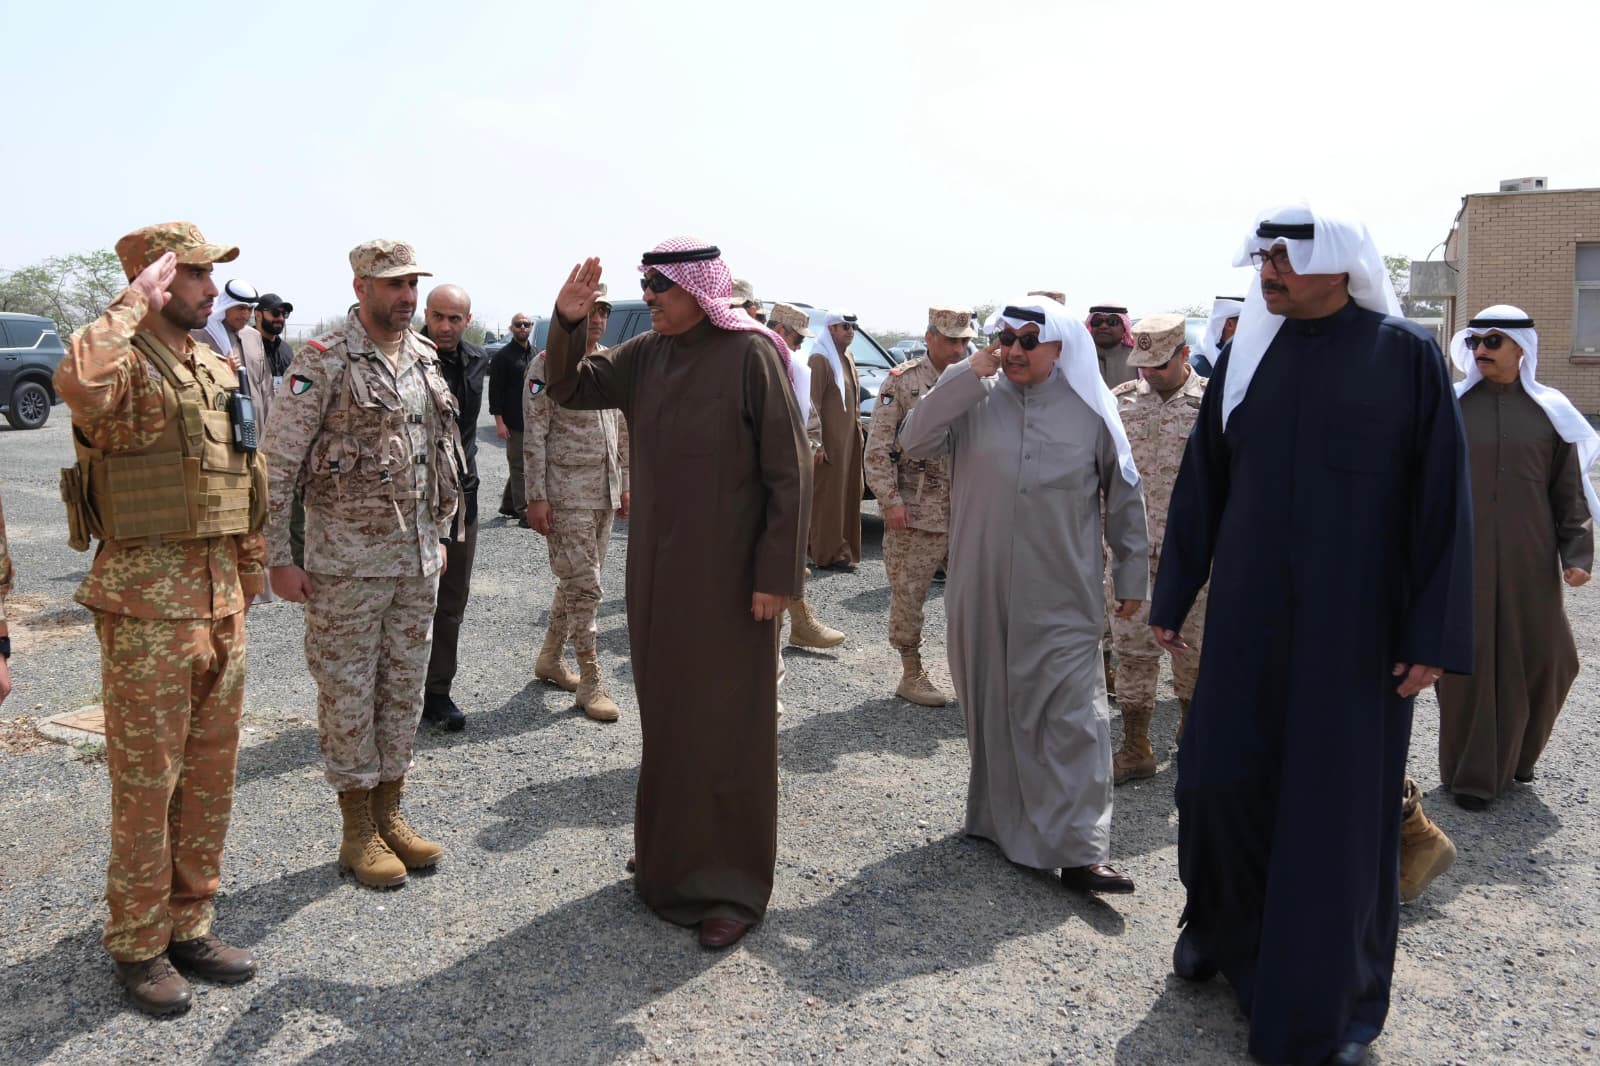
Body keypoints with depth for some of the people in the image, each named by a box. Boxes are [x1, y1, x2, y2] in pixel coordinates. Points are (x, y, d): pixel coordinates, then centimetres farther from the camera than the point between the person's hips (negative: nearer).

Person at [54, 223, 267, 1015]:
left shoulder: (219, 372, 12)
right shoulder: (125, 365, -11)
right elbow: (79, 383, -38)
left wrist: (247, 578, 17)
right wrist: (134, 301, -23)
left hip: (220, 600, 7)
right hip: (147, 603, -7)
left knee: (211, 777, 14)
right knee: (146, 782, 4)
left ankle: (189, 926, 30)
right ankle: (138, 946, 21)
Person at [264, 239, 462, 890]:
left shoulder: (425, 361, 9)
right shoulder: (324, 361, -10)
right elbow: (278, 462, -11)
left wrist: (439, 535, 16)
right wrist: (279, 558, -13)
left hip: (416, 557, 6)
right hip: (346, 560, -6)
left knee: (404, 690, 12)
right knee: (348, 692, 4)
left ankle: (389, 814, 26)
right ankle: (358, 832, 17)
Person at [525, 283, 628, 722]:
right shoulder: (547, 364, -9)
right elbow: (534, 436, -12)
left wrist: (624, 484, 15)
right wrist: (536, 497, -15)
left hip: (605, 492, 7)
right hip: (566, 494, -7)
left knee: (576, 583, 15)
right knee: (584, 588, -5)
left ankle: (550, 658, 31)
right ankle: (590, 682, 5)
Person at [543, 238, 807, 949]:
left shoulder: (751, 355, -13)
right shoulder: (646, 355, 5)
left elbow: (789, 469, -14)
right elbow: (571, 389, 6)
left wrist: (777, 573, -17)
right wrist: (567, 322, -11)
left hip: (729, 573, -6)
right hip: (656, 569, 6)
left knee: (727, 722, 3)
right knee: (665, 712, 16)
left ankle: (732, 884, 16)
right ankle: (672, 853, 34)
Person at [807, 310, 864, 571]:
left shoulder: (848, 358, 15)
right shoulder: (820, 360, -12)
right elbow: (813, 404, -17)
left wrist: (858, 430, 18)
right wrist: (818, 442, -20)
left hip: (849, 439, 9)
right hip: (830, 440, -9)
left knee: (847, 494, 12)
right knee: (829, 495, -4)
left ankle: (844, 548, 20)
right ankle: (829, 553, 2)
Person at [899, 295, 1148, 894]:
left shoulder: (1090, 411, -1)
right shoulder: (974, 401, 1)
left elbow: (1124, 496, 7)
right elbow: (914, 443, -12)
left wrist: (1132, 575, 10)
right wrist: (969, 374, -16)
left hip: (1063, 599, -2)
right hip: (982, 592, 2)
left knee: (1072, 718, -5)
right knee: (991, 708, 14)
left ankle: (1078, 850, 0)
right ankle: (1001, 816, 32)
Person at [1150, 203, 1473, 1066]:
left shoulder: (1408, 357, -5)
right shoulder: (1245, 358, 4)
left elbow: (1441, 500, -6)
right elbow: (1200, 485, 8)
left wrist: (1435, 633, -10)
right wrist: (1173, 596, 9)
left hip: (1357, 621, -3)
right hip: (1249, 613, 3)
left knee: (1340, 803, 5)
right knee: (1220, 776, 5)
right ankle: (1222, 922, 34)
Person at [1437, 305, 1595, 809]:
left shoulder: (1551, 411, 4)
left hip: (1529, 560, 2)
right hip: (1463, 558, -1)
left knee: (1543, 661, 5)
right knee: (1469, 662, 0)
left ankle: (1514, 754, 30)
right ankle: (1470, 773, 13)